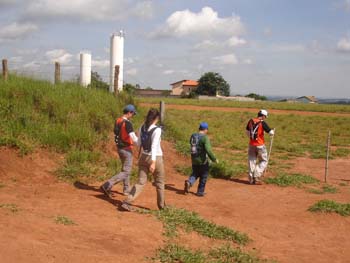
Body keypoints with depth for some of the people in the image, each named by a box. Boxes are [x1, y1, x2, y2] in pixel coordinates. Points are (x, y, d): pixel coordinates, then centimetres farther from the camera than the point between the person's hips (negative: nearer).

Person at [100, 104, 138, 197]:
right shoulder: (127, 123, -22)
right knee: (126, 172, -4)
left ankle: (126, 189, 31)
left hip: (119, 148, 9)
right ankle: (107, 186, -16)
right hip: (127, 149, -9)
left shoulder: (117, 121, 4)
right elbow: (134, 139, -26)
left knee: (126, 168, 23)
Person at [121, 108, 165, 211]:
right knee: (159, 183, 14)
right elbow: (154, 146, -24)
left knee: (141, 182, 5)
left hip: (144, 157, 5)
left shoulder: (142, 128, 2)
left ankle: (126, 202, -8)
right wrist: (153, 162, -28)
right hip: (155, 158, -5)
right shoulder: (157, 130, -16)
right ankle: (161, 205, 26)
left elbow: (139, 143, 11)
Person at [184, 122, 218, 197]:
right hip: (202, 161, -6)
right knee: (203, 176, 12)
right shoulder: (205, 137, -17)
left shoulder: (192, 136, 4)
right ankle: (200, 192, 19)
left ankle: (189, 182, -7)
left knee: (195, 174, 21)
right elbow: (208, 150, -24)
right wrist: (214, 159, -16)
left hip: (194, 160, 6)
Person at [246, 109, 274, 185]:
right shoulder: (262, 123, -14)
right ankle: (256, 177, -1)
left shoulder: (251, 121, 3)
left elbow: (247, 131, 17)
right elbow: (271, 133, -14)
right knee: (263, 161, 11)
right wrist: (273, 131, 10)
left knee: (252, 161, 13)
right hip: (260, 145, -5)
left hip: (251, 144, 5)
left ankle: (251, 179, 14)